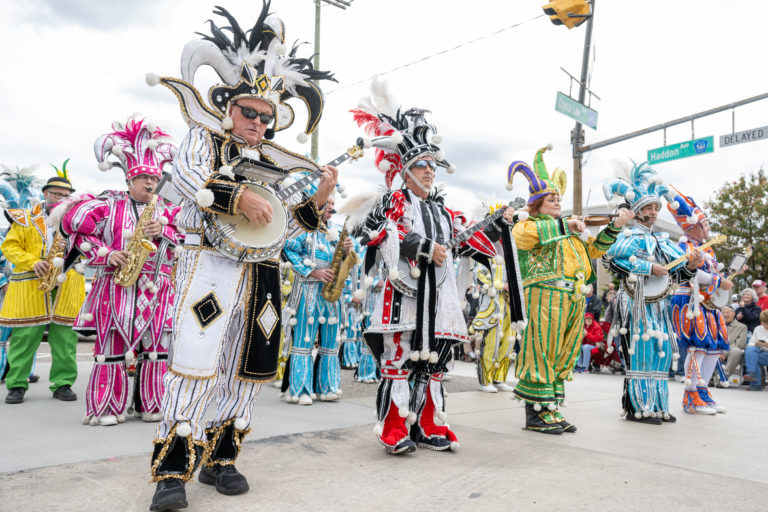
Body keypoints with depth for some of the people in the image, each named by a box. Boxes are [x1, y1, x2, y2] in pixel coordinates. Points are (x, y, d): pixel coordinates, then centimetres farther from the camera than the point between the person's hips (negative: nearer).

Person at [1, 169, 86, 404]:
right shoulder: (25, 219, 10)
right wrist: (32, 262, -11)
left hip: (67, 288, 1)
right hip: (29, 286, -1)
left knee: (65, 338, 1)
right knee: (24, 336, 1)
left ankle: (63, 384, 9)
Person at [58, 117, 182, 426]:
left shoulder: (166, 209, 13)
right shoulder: (109, 204, 6)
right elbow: (77, 229, 3)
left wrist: (164, 231, -12)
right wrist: (107, 254, -9)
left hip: (157, 288, 2)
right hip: (115, 284, -2)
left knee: (156, 345, 2)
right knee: (113, 345, -1)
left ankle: (151, 405, 14)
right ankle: (105, 409, 10)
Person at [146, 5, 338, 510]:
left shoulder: (277, 163, 20)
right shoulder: (205, 137, 9)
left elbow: (287, 225, 18)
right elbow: (188, 175, -11)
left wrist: (317, 198, 1)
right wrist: (238, 196, -24)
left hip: (262, 272, 5)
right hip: (211, 261, -5)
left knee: (246, 366, 6)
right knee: (196, 361, -13)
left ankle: (220, 459, 20)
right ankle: (173, 471, -1)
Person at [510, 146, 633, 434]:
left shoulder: (571, 231, 30)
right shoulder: (528, 225, 4)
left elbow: (595, 248, 32)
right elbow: (524, 232, -20)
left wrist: (614, 227, 18)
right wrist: (564, 225, -11)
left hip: (574, 300, 8)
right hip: (545, 296, -8)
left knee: (562, 358, 9)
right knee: (541, 354, -7)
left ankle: (553, 411, 17)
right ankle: (536, 414, -1)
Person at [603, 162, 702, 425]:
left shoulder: (662, 240, 20)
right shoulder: (630, 236, -3)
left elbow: (677, 272, 17)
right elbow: (612, 257, -23)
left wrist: (690, 265, -5)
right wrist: (650, 268, -20)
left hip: (659, 304, 8)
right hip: (638, 302, -8)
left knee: (661, 352, 10)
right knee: (640, 352, -8)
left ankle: (657, 406, 19)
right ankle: (637, 408, -1)